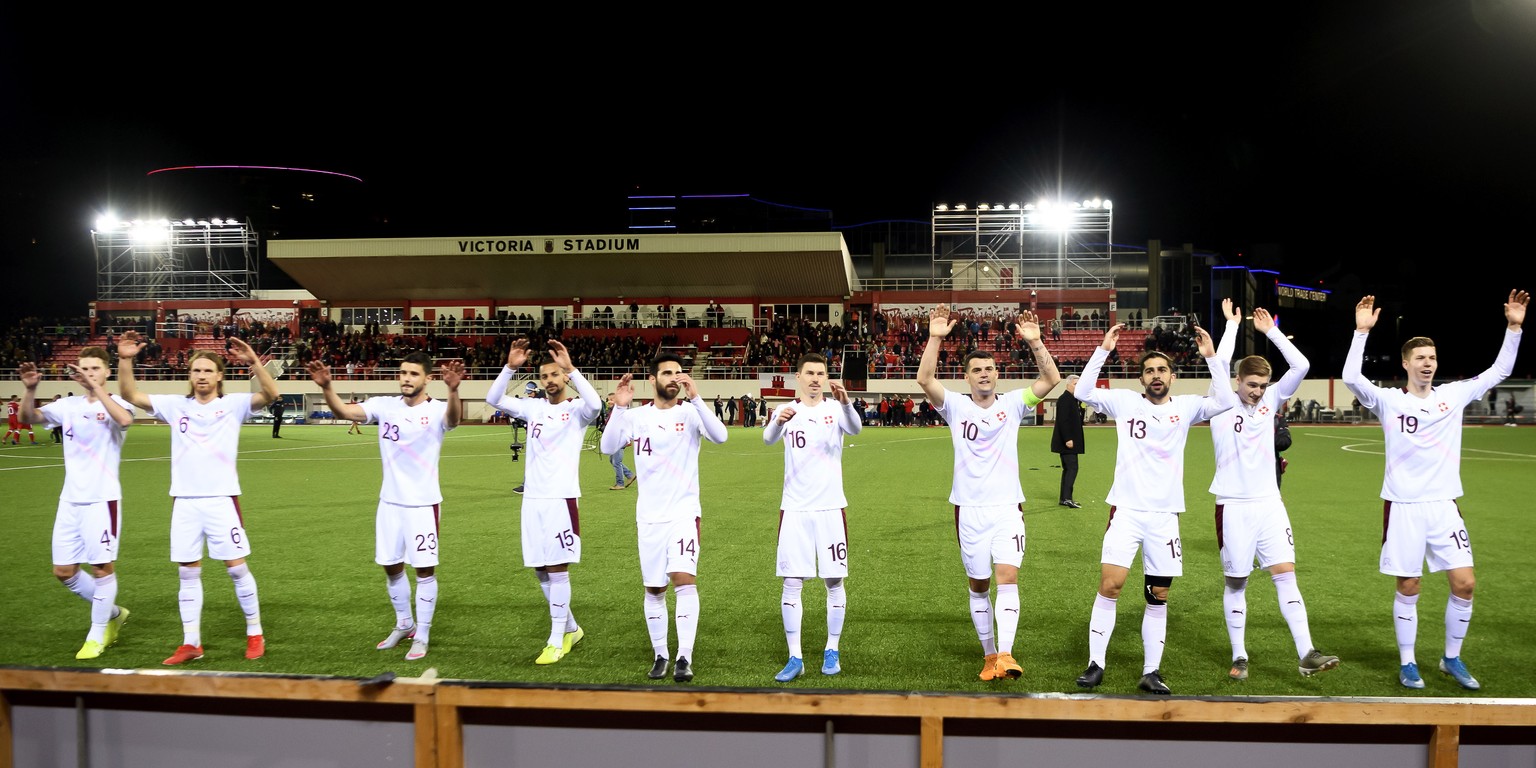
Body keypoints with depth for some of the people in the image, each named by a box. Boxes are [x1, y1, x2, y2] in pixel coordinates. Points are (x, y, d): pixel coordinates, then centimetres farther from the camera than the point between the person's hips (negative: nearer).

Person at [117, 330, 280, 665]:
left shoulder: (233, 404, 0)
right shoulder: (176, 406, 9)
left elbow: (270, 395, -16)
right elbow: (130, 395, 6)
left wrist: (253, 362, -29)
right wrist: (125, 360, -8)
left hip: (222, 498, -3)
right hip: (184, 501, 3)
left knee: (236, 567, 1)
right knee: (188, 573, 8)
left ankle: (255, 635, 14)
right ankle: (191, 643, 16)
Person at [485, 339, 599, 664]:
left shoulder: (576, 409, -3)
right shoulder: (534, 407, 12)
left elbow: (595, 404, -26)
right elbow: (493, 399, 3)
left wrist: (570, 368, -28)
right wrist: (510, 367, -10)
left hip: (561, 498, -6)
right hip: (532, 499, 6)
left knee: (557, 569, -5)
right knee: (540, 570, 10)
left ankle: (557, 641, 4)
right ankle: (571, 628, 26)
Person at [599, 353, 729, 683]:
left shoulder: (690, 412, -3)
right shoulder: (637, 416, 4)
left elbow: (720, 436, -20)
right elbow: (607, 446, -7)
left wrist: (695, 399, -29)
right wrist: (619, 408, -17)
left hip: (684, 512, -3)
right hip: (649, 516, 3)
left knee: (684, 579, -17)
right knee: (653, 589, 8)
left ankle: (684, 658, -14)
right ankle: (660, 655, 21)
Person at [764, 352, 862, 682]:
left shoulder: (836, 408, -1)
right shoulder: (786, 411, 1)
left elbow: (855, 428, -23)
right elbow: (768, 438, -20)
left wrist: (845, 402, -44)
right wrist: (778, 421, -43)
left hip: (831, 508, 0)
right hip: (794, 509, 0)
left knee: (834, 581, 6)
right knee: (791, 583, 0)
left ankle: (832, 651, 22)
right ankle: (795, 657, 9)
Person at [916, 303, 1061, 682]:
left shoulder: (1011, 403, 3)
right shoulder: (955, 406, 0)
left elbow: (1051, 379, -7)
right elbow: (924, 379, -16)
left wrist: (1035, 342, -20)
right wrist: (935, 338, -27)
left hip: (1008, 508, 0)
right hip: (969, 511, 0)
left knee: (1008, 577, -16)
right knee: (979, 586, 8)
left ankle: (1005, 655, -20)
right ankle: (988, 655, 21)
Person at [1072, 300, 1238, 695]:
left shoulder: (1185, 406, 5)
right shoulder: (1126, 402, 3)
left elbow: (1226, 401, -9)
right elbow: (1083, 392, -7)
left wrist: (1211, 356, -15)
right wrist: (1103, 350, -12)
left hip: (1165, 514, 2)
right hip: (1126, 510, -2)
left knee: (1159, 595, 6)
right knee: (1110, 584, -11)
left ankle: (1151, 671, 16)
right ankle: (1095, 664, 1)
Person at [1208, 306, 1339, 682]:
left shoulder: (1271, 400, 7)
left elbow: (1301, 366, -2)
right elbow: (1219, 364, -16)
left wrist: (1270, 330, -1)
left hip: (1269, 503, 3)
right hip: (1233, 505, -3)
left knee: (1286, 573, -4)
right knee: (1236, 582, 5)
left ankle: (1306, 654, -5)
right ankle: (1239, 657, 14)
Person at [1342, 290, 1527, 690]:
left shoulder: (1453, 395, 6)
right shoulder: (1388, 400, -5)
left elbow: (1500, 371, 8)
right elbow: (1351, 377, -20)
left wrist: (1513, 328, -2)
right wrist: (1362, 331, -24)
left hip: (1444, 504, 3)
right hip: (1403, 506, -3)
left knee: (1464, 583, 1)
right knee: (1408, 588, 4)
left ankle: (1452, 659, 20)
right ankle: (1407, 664, 17)